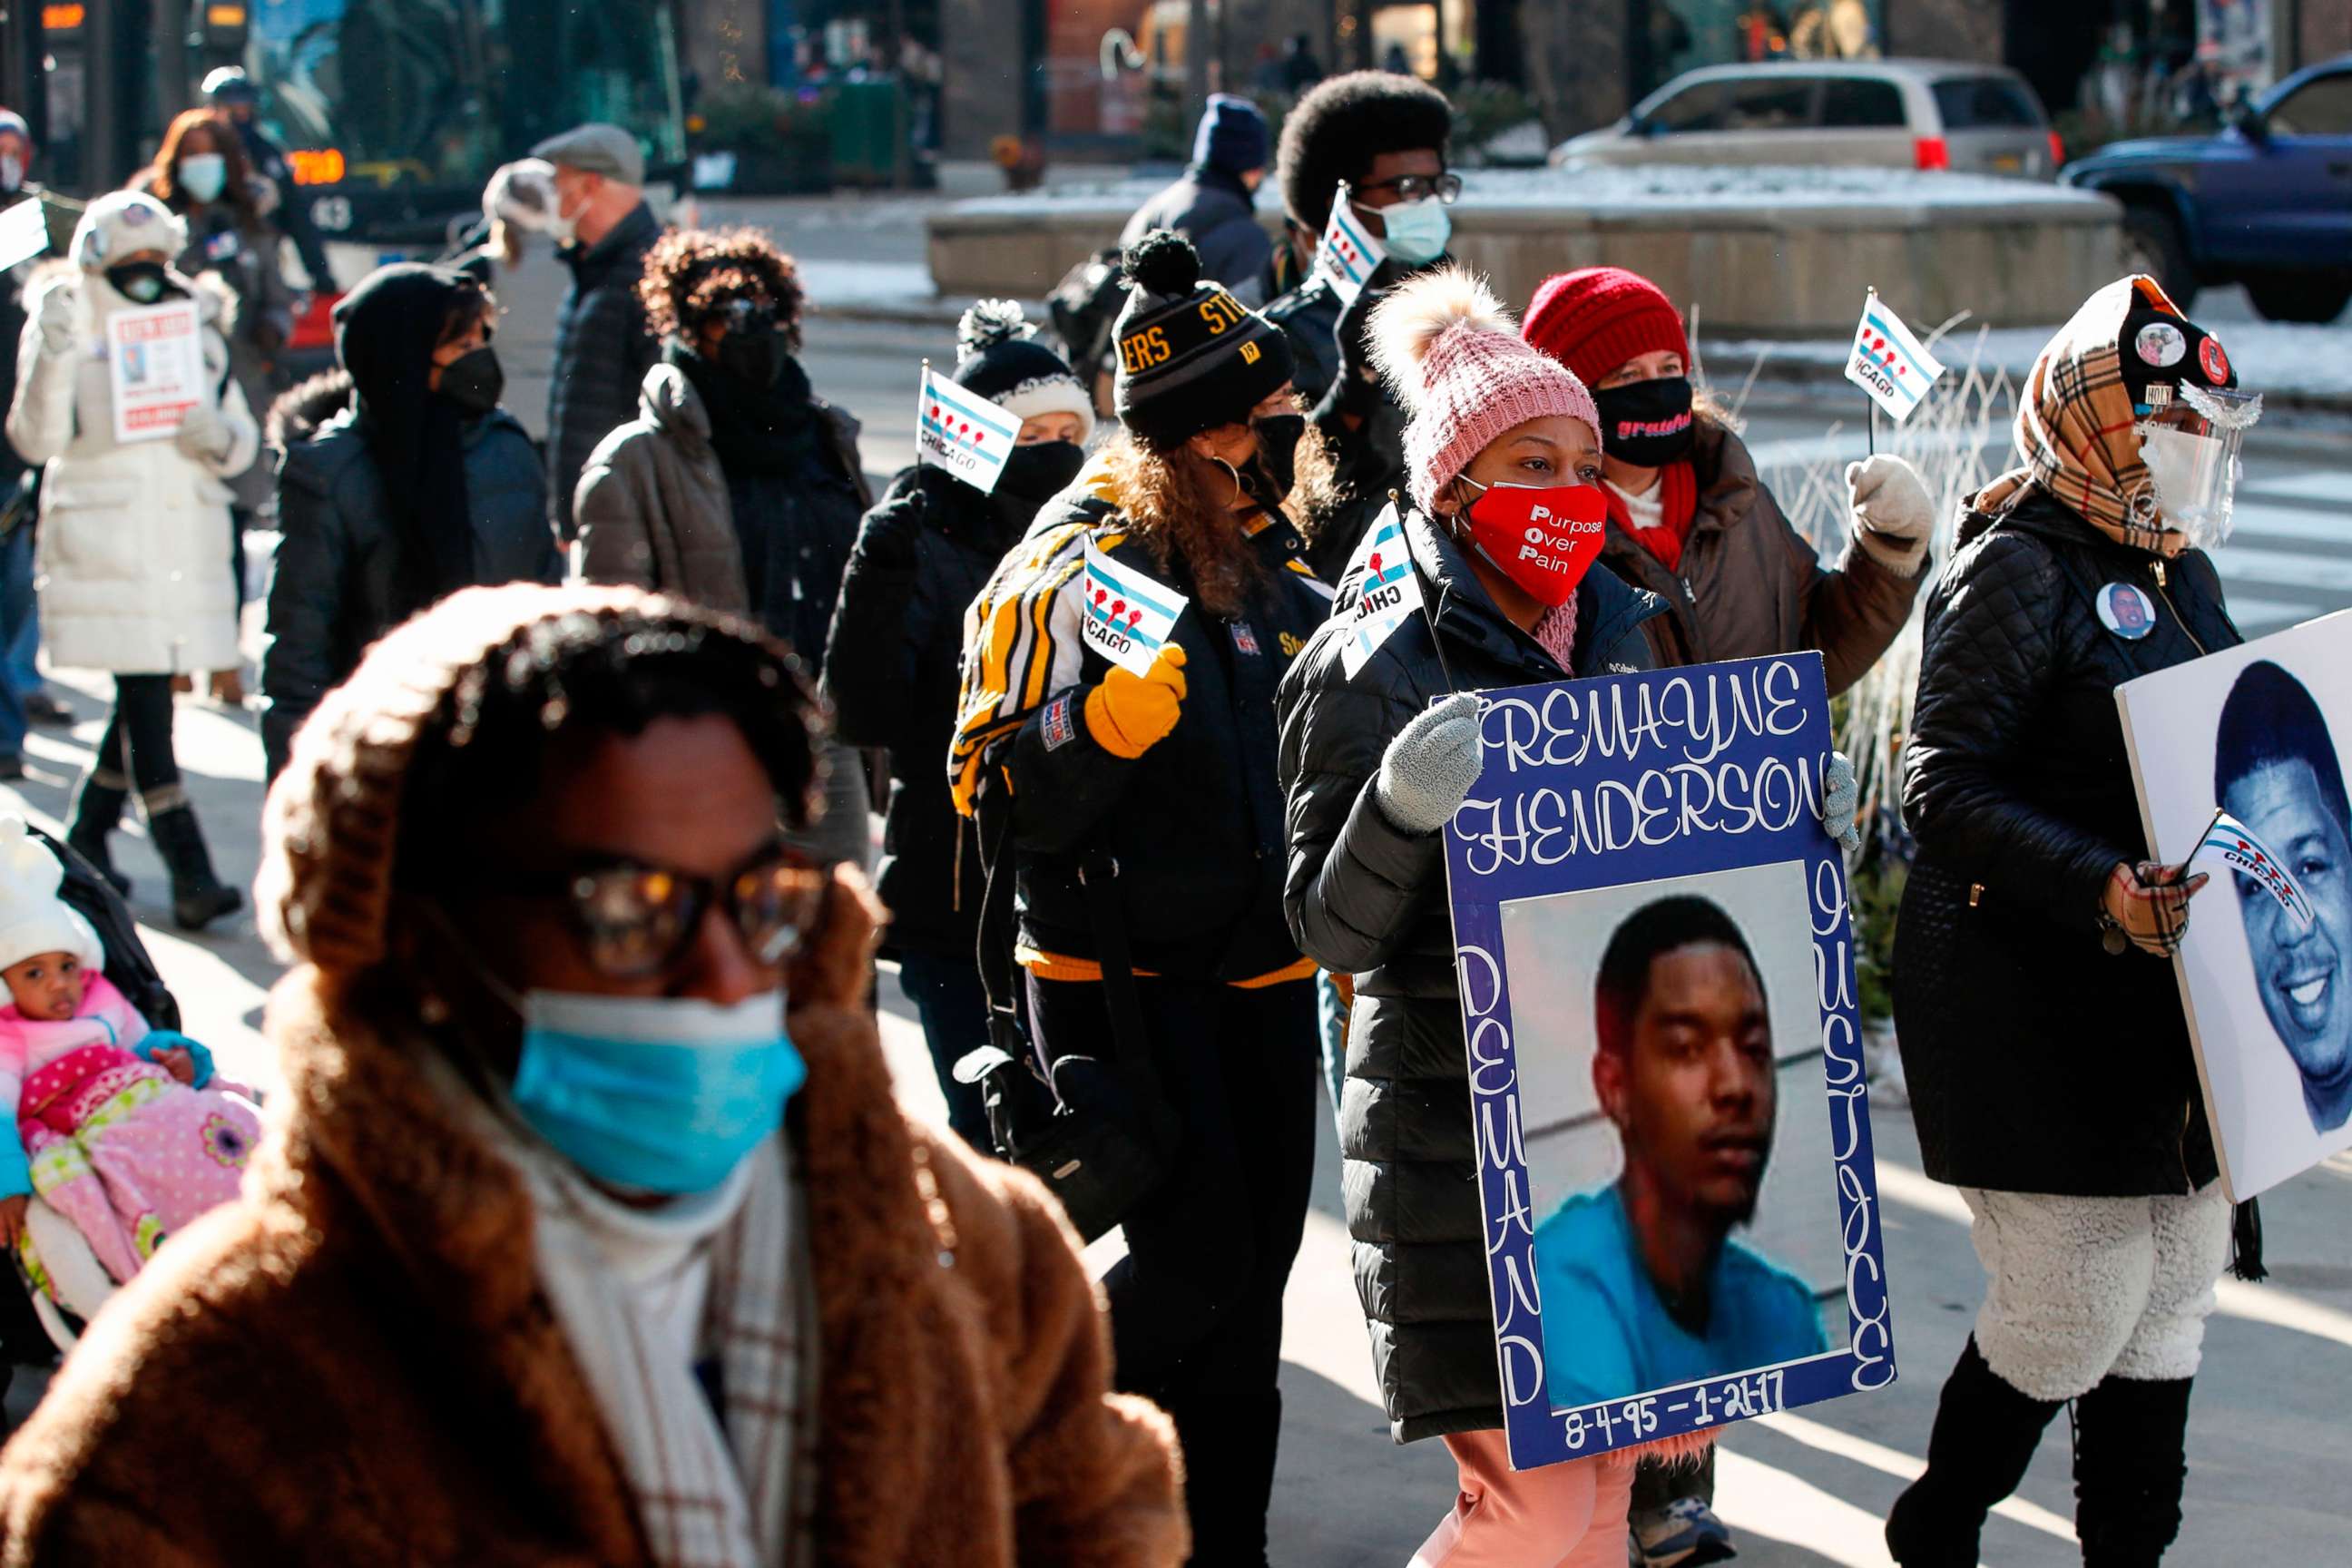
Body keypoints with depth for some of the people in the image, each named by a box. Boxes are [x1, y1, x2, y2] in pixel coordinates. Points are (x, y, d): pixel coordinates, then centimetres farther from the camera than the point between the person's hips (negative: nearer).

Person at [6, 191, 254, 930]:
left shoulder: (195, 329, 12)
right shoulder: (69, 330, -1)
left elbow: (243, 437, 16)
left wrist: (218, 437, -7)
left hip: (187, 541, 5)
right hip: (104, 550, -5)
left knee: (145, 696, 11)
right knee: (146, 699, -10)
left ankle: (88, 833, 30)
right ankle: (188, 871, -14)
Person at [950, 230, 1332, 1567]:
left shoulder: (1276, 559, 11)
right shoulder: (1082, 567, -13)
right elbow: (1007, 805, -17)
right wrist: (1107, 723, -33)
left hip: (1262, 977, 7)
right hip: (1125, 976, -7)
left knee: (1254, 1280, 9)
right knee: (1197, 1257, -13)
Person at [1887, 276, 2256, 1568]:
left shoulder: (2175, 567, 14)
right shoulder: (2018, 568, -13)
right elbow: (1942, 790, -21)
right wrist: (2101, 889, -32)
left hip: (2161, 1001, 9)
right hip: (2032, 1006, -8)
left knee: (2170, 1295, 10)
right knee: (2074, 1307, -5)